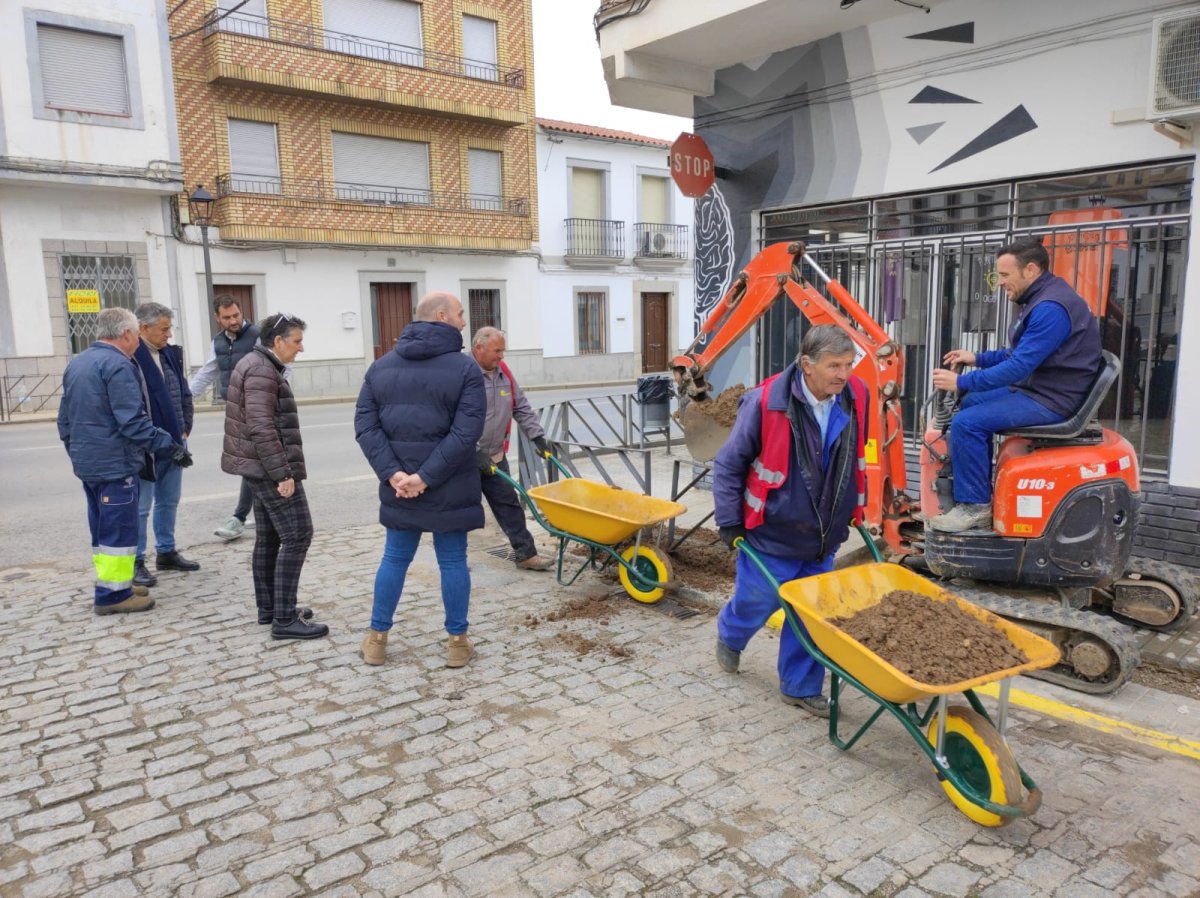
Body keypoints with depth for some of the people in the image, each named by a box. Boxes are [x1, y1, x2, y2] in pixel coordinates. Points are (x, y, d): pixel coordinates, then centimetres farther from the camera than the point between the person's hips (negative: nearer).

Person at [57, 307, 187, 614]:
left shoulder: (75, 363, 14)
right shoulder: (117, 365, -16)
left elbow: (65, 419, 19)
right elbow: (133, 421, -23)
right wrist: (169, 447, -18)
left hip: (87, 463, 9)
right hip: (115, 464, -9)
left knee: (102, 529, 16)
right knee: (119, 530, -3)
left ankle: (113, 584, 25)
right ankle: (112, 594, 1)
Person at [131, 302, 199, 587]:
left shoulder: (171, 353, 10)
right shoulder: (130, 357, -16)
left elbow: (184, 393, 17)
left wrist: (185, 428, 9)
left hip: (174, 441, 8)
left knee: (169, 501, 17)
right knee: (141, 506, 2)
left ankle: (166, 552, 30)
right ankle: (135, 562, 12)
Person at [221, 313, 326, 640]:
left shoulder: (255, 365, 16)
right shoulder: (262, 371, -17)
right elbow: (262, 428, -25)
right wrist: (283, 473, -24)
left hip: (258, 467, 11)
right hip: (270, 468, -11)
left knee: (268, 537, 15)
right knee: (297, 535, -9)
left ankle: (267, 608, 23)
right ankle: (285, 620, -7)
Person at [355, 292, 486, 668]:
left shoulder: (381, 366, 7)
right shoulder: (465, 368, -8)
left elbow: (365, 426, -1)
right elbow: (465, 434, -18)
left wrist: (393, 473, -8)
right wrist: (426, 477, -16)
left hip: (397, 489, 4)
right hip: (449, 489, -4)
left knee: (395, 558, 17)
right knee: (453, 562, 8)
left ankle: (376, 637, 26)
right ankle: (457, 642, 18)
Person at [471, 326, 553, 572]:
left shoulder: (503, 372, 6)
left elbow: (521, 407, 14)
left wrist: (537, 436, 5)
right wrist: (475, 453, -25)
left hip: (495, 457, 6)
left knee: (509, 504, 7)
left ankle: (525, 553, 14)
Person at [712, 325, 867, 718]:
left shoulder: (855, 396, -7)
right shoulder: (767, 402, -22)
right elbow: (728, 464, -13)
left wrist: (854, 508, 17)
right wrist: (730, 523, -11)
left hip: (823, 535, 4)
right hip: (773, 533, -4)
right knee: (758, 600, 11)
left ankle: (800, 687, 30)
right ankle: (729, 635, 45)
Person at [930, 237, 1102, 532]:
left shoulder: (1051, 308, -22)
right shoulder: (1038, 299, 13)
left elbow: (1019, 365, -26)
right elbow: (1019, 353, 20)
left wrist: (961, 382, -22)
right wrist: (977, 358, 9)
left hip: (1051, 400, -11)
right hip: (1033, 387, 11)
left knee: (966, 423, -21)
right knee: (970, 404, 18)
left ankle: (974, 505, -9)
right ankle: (979, 492, 20)